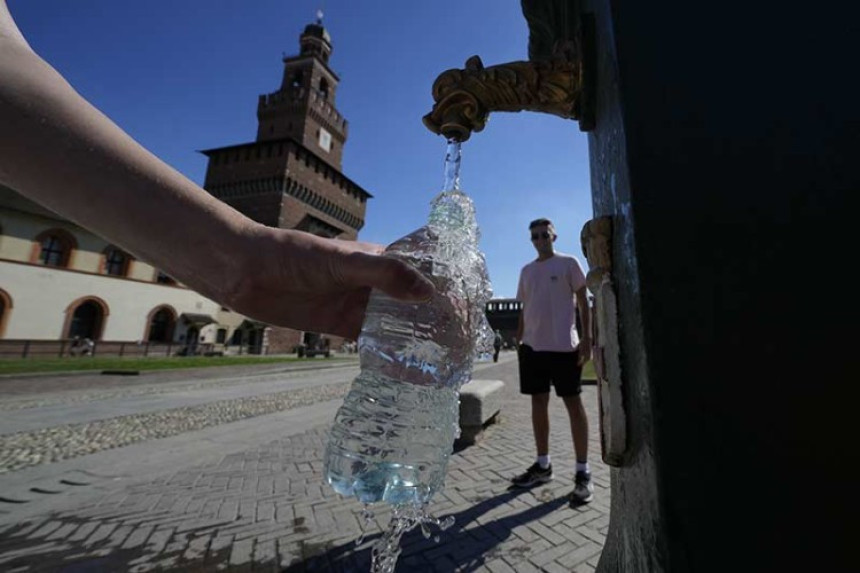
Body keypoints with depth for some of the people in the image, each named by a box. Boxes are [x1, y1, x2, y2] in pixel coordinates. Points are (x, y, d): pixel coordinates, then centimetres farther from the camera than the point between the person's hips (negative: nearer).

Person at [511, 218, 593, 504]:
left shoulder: (568, 263, 3)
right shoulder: (526, 271, 16)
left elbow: (583, 302, -1)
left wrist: (586, 339, -9)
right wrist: (518, 339, 13)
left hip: (563, 345, -5)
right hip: (533, 346, 5)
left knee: (573, 403, 2)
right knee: (538, 402, 10)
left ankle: (583, 472, 12)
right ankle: (543, 464, 24)